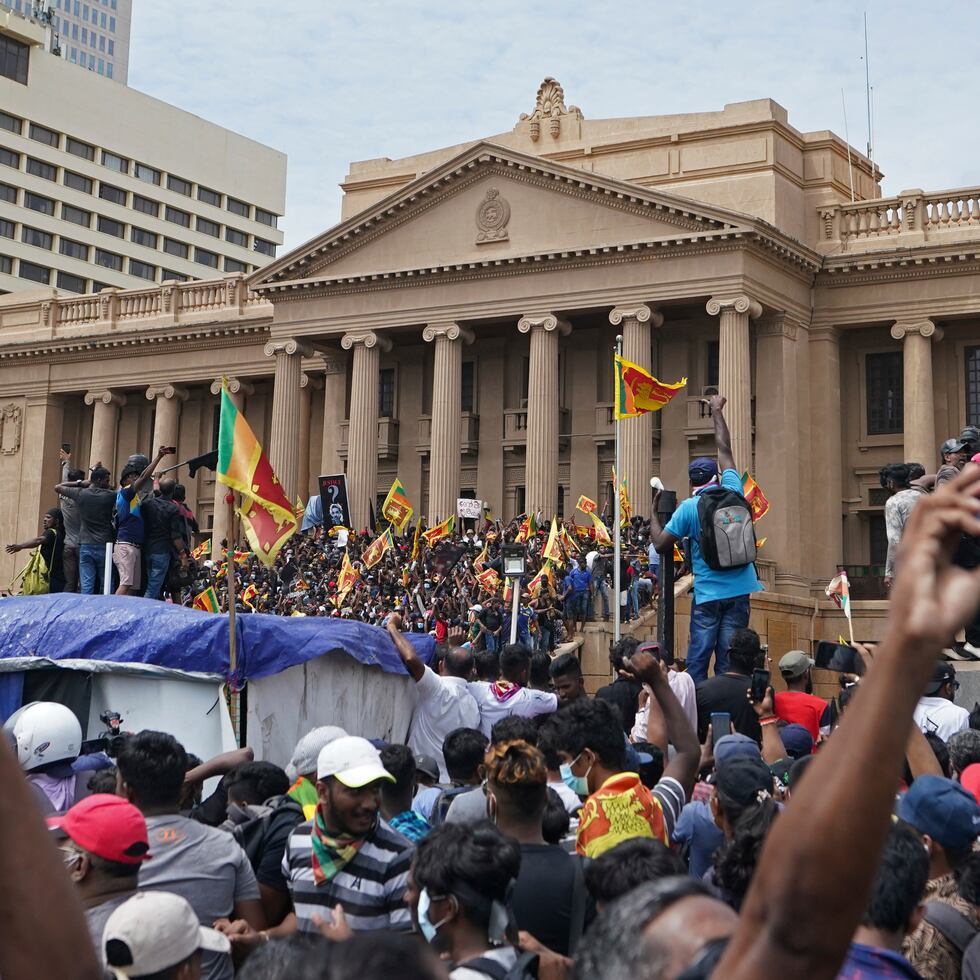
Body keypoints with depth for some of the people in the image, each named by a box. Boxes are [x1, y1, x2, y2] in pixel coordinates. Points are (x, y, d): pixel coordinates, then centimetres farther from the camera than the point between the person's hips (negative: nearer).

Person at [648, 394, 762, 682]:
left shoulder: (688, 508, -5)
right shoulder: (732, 492, 3)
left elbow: (660, 545, -3)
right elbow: (725, 449, 17)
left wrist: (653, 511, 11)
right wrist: (717, 411, 29)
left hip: (707, 594, -2)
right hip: (739, 590, 2)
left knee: (697, 660, 1)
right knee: (728, 659, 3)